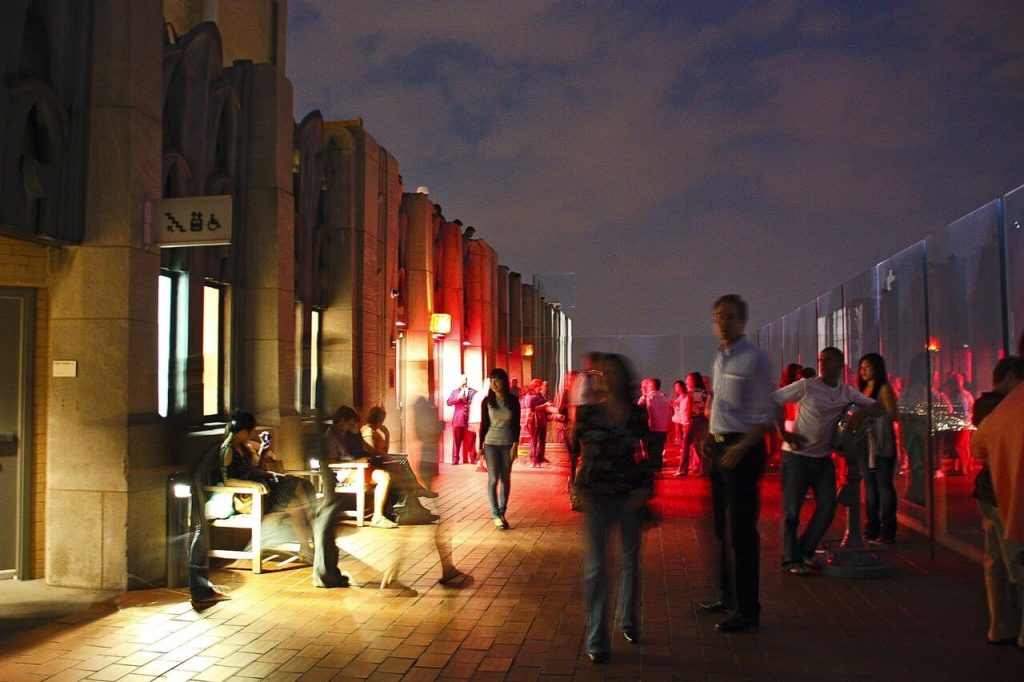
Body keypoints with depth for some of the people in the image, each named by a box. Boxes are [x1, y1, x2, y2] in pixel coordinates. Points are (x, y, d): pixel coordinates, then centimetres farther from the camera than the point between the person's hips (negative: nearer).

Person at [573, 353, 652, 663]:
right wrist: (577, 489, -8)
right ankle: (597, 639, 6)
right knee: (596, 565, -2)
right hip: (596, 496, -1)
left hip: (631, 495, 2)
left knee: (631, 559, 14)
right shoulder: (588, 413, -3)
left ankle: (627, 618, 36)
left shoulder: (638, 413, 0)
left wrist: (646, 488, -6)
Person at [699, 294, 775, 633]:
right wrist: (711, 437, 10)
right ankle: (728, 595, 31)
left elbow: (765, 414, -16)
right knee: (723, 526, 17)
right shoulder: (720, 358, 13)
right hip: (719, 446, 9)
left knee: (741, 530, -4)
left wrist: (741, 448, -24)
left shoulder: (754, 358, -12)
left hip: (743, 449, -9)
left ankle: (747, 608, 6)